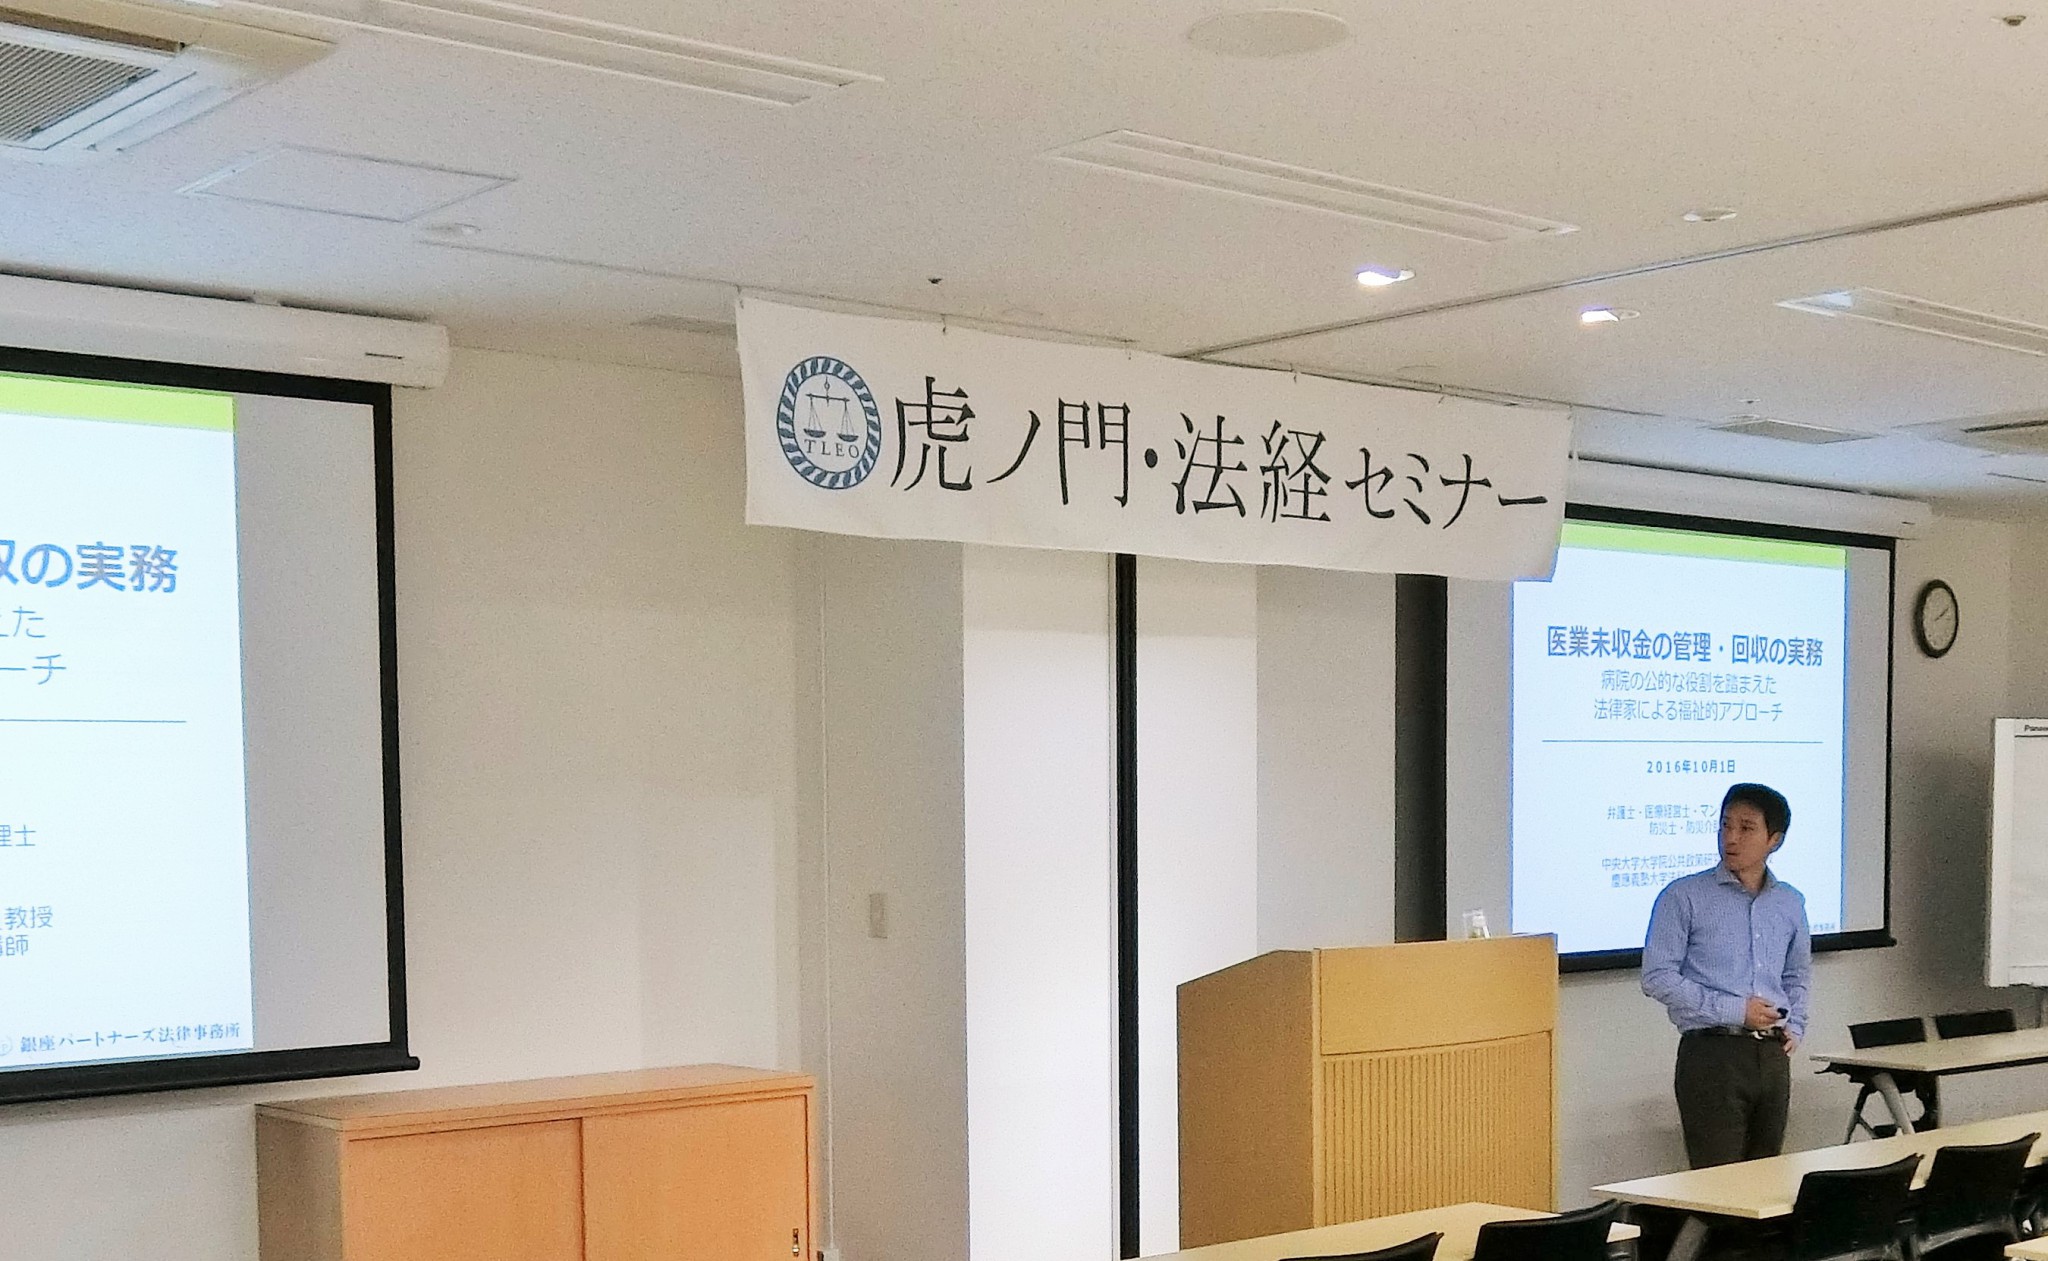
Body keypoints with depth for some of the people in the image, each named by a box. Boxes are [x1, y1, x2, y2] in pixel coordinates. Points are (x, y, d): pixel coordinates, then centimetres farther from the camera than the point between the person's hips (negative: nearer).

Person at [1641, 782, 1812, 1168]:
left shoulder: (1790, 903, 13)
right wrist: (1733, 1010, -14)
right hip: (1712, 1053, -5)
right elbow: (1657, 977, -9)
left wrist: (1795, 1027, 10)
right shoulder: (1684, 897, -4)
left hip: (1772, 1056, 5)